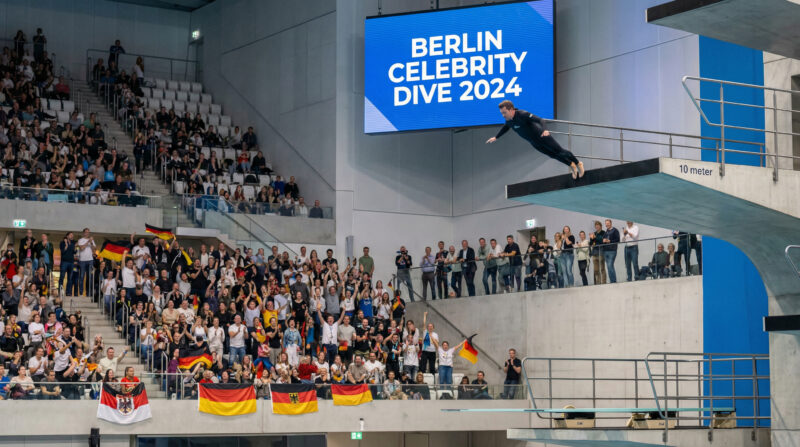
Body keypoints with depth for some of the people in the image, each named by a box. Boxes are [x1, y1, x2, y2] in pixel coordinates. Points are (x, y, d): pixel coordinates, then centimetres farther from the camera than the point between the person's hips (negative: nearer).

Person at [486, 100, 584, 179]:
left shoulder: (522, 115, -32)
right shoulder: (509, 121, -9)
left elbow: (539, 120, -40)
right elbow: (505, 128, 17)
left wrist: (544, 130, -58)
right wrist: (495, 137, 19)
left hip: (542, 136, -7)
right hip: (535, 143, 7)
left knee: (560, 151, 8)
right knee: (553, 155, 19)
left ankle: (578, 164, 30)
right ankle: (572, 165, 40)